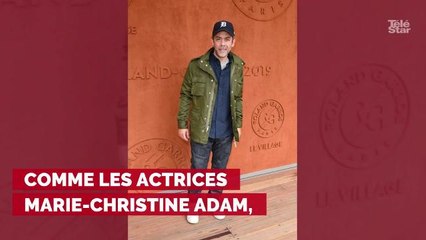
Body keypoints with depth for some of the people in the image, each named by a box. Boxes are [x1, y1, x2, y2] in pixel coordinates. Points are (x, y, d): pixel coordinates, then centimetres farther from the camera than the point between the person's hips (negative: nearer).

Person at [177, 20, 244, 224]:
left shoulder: (237, 66, -1)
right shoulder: (196, 65, -13)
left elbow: (238, 98, 9)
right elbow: (185, 95, -6)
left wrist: (238, 124, 8)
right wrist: (182, 123, -6)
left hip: (226, 132, 3)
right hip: (201, 130, -3)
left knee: (220, 169, 17)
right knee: (198, 170, 10)